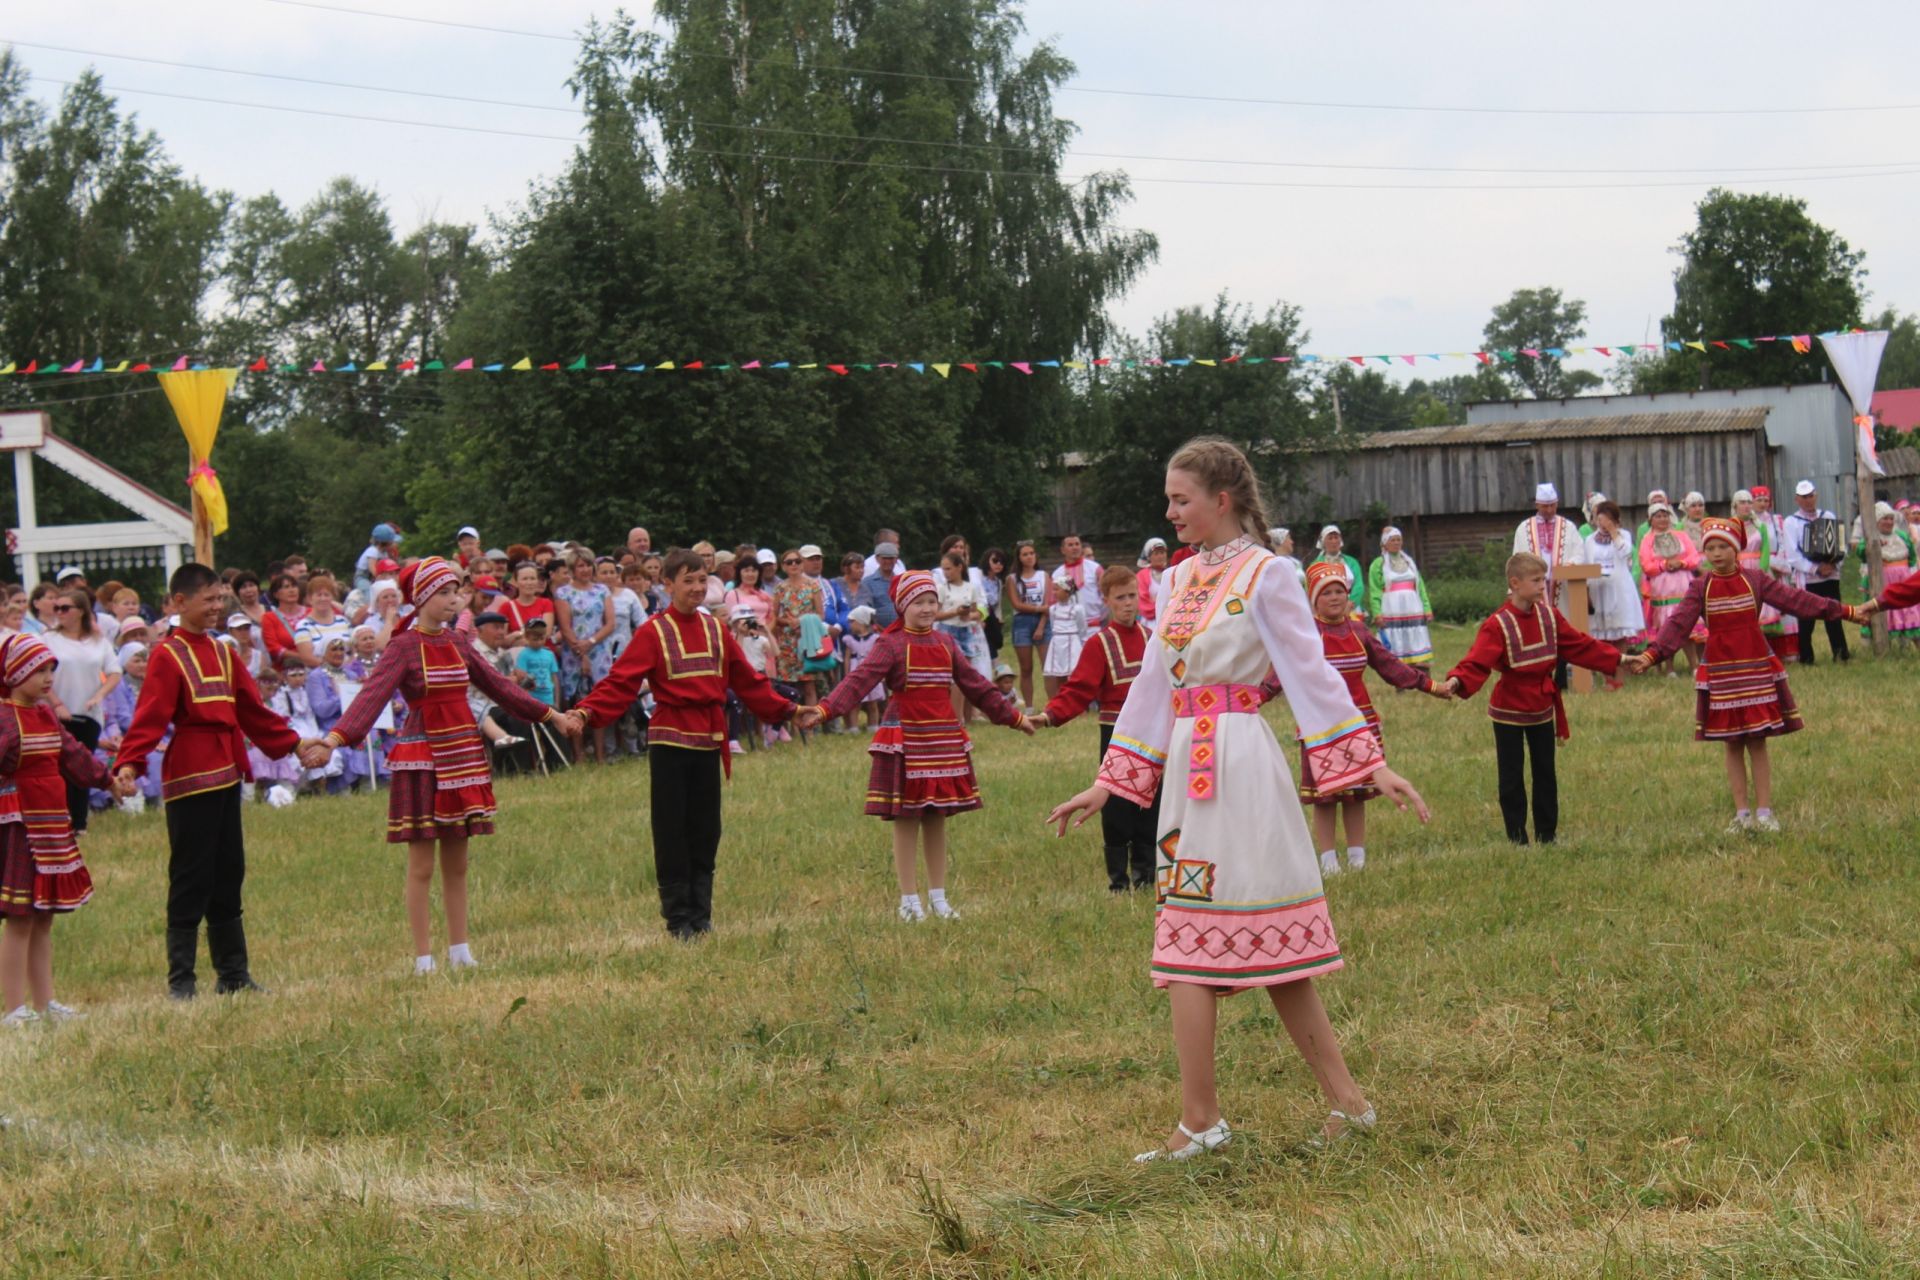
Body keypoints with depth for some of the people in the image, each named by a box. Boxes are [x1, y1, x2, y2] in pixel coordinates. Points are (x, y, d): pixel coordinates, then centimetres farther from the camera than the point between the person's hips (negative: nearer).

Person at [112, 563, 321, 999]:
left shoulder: (221, 652, 15)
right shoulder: (168, 656, -8)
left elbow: (252, 710, 23)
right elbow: (150, 716, -19)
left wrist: (293, 745, 25)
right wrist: (129, 762, -32)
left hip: (227, 774, 8)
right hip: (189, 778, -8)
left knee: (228, 878, 12)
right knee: (190, 882, -5)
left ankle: (233, 973, 19)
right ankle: (180, 979, 0)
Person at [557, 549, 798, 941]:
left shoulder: (715, 630, 11)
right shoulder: (653, 632, -3)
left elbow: (747, 680, 19)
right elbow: (620, 683, -12)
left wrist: (783, 709, 18)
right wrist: (586, 713, -26)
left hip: (709, 740, 4)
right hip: (669, 739, -4)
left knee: (706, 830, 7)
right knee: (672, 831, -2)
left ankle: (701, 915, 15)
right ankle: (678, 918, 5)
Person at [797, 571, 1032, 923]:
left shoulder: (945, 644, 12)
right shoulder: (891, 645, -5)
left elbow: (977, 685, 21)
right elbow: (859, 681, -18)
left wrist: (1012, 717, 25)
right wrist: (825, 710, -32)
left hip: (943, 738, 5)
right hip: (905, 740, -5)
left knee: (937, 818, 9)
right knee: (906, 820, -1)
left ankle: (938, 896, 18)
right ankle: (908, 900, 7)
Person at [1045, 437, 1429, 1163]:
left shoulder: (1264, 576, -6)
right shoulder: (1179, 580, 14)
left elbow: (1312, 673, -8)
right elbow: (1152, 685, 18)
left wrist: (1370, 765, -13)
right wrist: (1108, 785, 18)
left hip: (1239, 762, -7)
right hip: (1186, 765, 7)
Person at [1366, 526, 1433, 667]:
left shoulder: (1409, 562, 16)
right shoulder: (1378, 564, 2)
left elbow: (1420, 587, 15)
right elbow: (1374, 592, -5)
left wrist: (1427, 608, 6)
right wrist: (1377, 613, -16)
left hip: (1414, 612, 4)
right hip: (1391, 614, -4)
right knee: (1394, 655, -5)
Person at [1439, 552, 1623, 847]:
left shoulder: (1549, 616, 0)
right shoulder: (1497, 625, -19)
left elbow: (1580, 646, 8)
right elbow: (1477, 662, -30)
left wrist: (1616, 660, 7)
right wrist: (1458, 681, -48)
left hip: (1542, 708, 5)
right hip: (1509, 710, -5)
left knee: (1545, 775, 12)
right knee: (1511, 779, 1)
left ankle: (1547, 836, 20)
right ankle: (1517, 841, 9)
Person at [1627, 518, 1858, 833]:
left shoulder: (1754, 580, 1)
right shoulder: (1701, 588, 1)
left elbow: (1794, 599, 1)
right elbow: (1678, 623, -8)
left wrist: (1844, 612, -2)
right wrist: (1651, 654, -22)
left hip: (1756, 670, 0)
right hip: (1720, 673, 0)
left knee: (1757, 743, 2)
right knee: (1732, 745, 5)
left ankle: (1764, 812, 7)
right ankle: (1741, 814, 11)